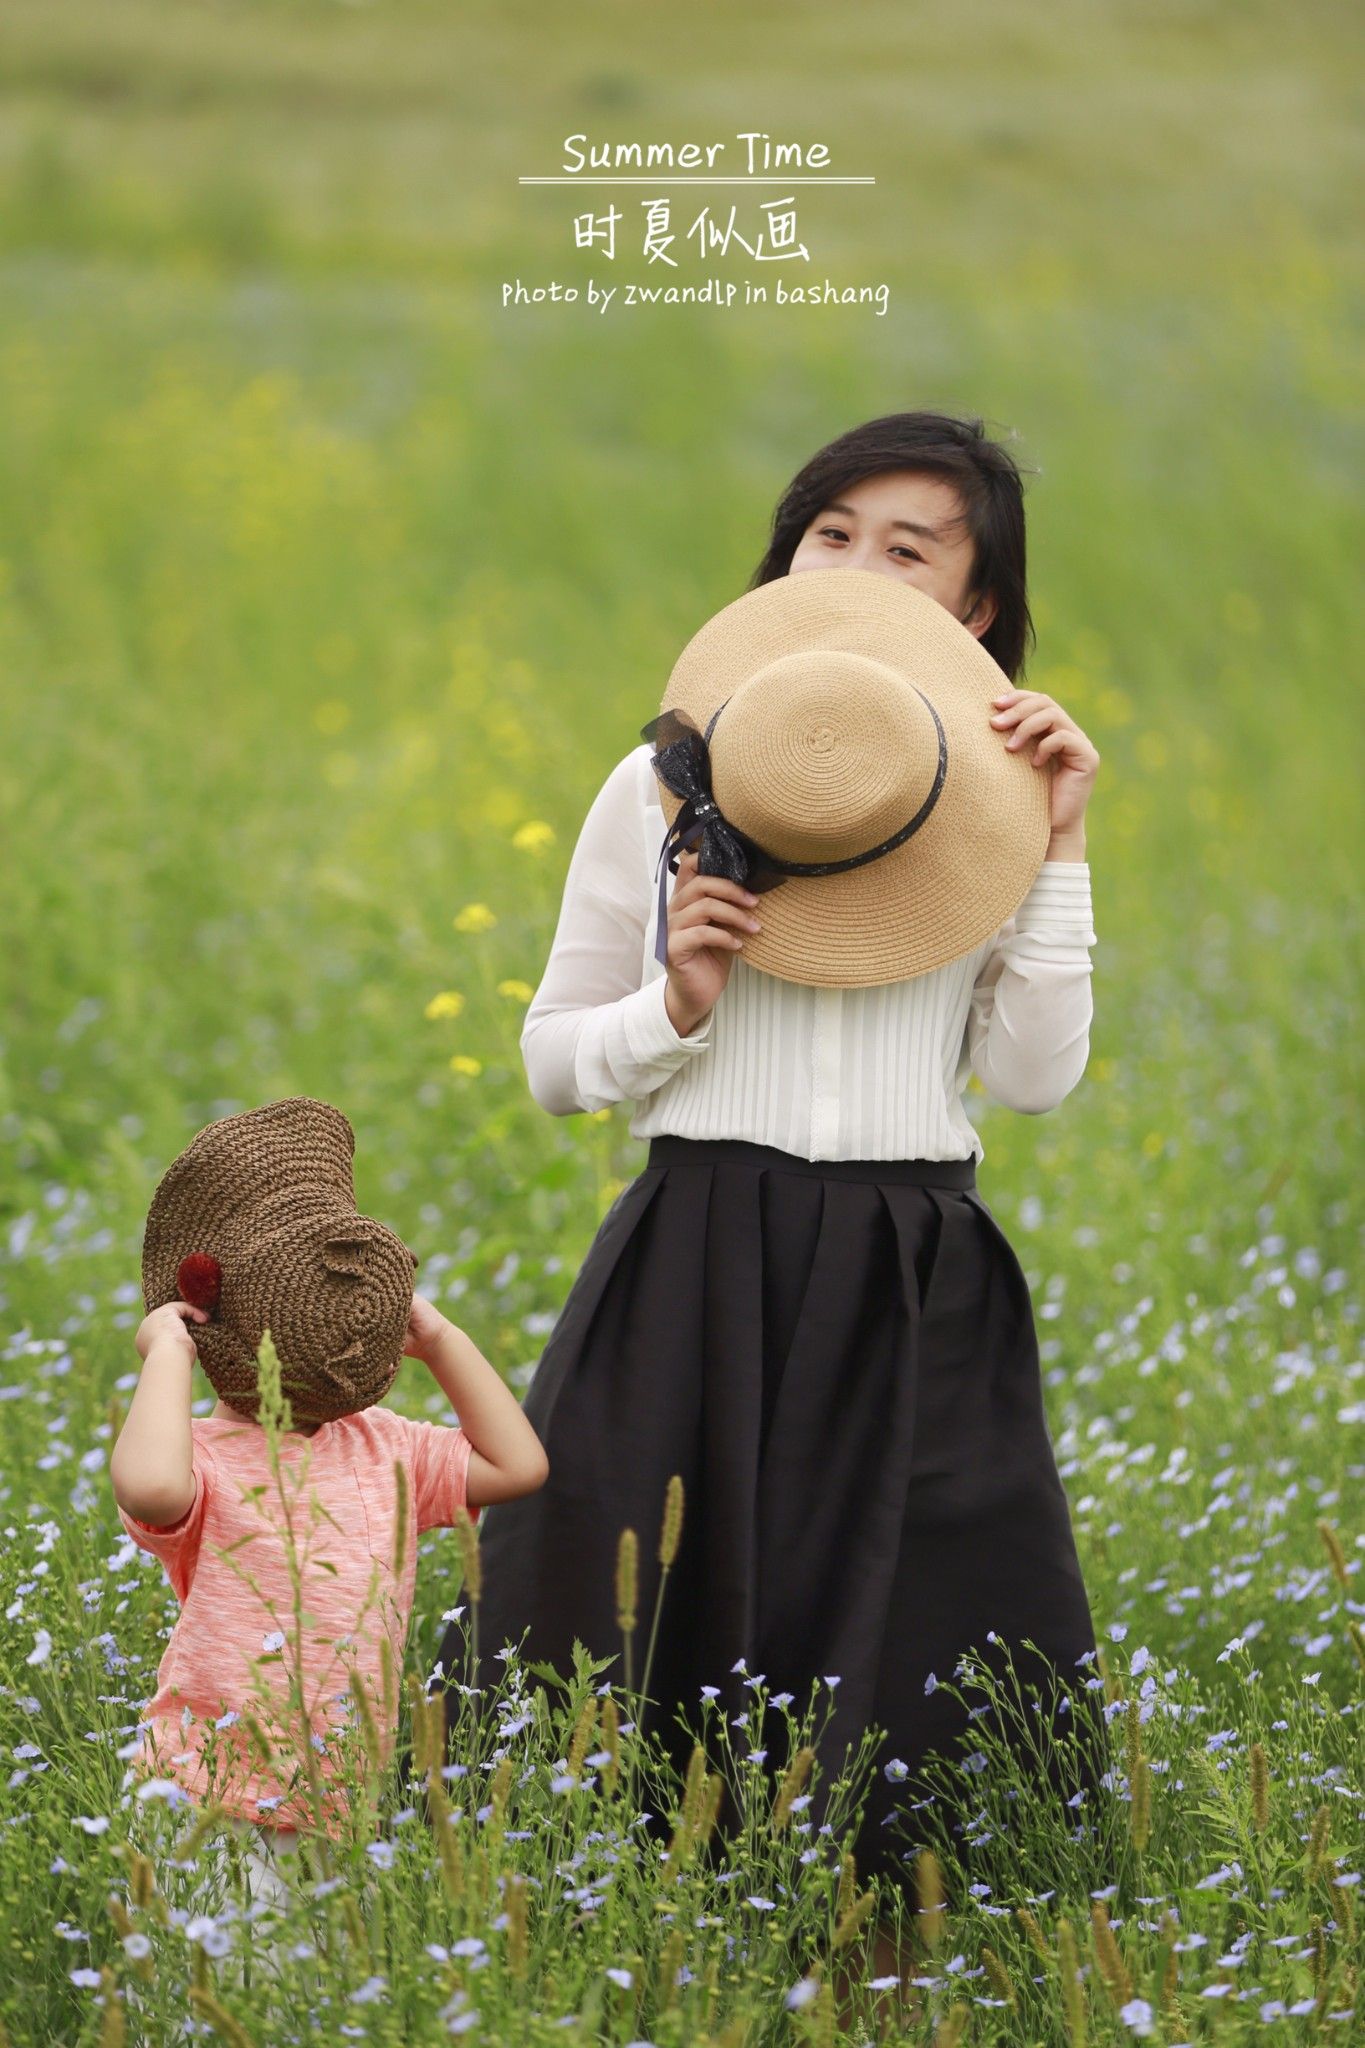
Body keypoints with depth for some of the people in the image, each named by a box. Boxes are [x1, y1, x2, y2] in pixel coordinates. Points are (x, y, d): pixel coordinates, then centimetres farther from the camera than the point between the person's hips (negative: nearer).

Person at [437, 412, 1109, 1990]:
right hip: (702, 1269, 0)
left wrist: (1058, 860, -8)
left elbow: (1035, 1078, -2)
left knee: (922, 1709, -3)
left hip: (917, 1303, 1)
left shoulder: (997, 800, 8)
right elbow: (553, 1062, 9)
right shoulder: (663, 791, 5)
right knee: (656, 1667, -2)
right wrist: (673, 1012, -10)